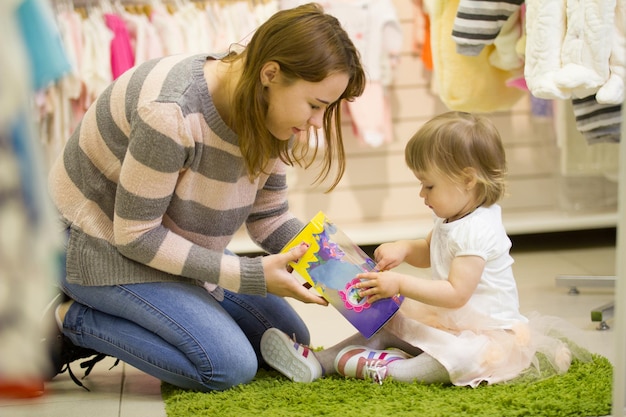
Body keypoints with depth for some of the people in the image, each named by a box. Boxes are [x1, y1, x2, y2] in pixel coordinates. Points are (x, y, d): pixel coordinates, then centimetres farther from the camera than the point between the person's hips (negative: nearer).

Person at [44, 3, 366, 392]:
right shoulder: (171, 113, -35)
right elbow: (136, 235, -26)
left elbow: (269, 217, 0)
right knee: (231, 365, -20)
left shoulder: (267, 115, -9)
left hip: (177, 245, 9)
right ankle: (72, 321, -5)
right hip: (104, 246, -9)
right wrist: (250, 276, -27)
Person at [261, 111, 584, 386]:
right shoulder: (452, 219, 7)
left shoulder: (477, 231, -25)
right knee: (386, 327, 0)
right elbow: (428, 251, 27)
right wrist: (403, 249, 3)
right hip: (447, 320, 10)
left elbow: (456, 293, -30)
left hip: (486, 330, -10)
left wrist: (400, 284, -28)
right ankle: (319, 361, -9)